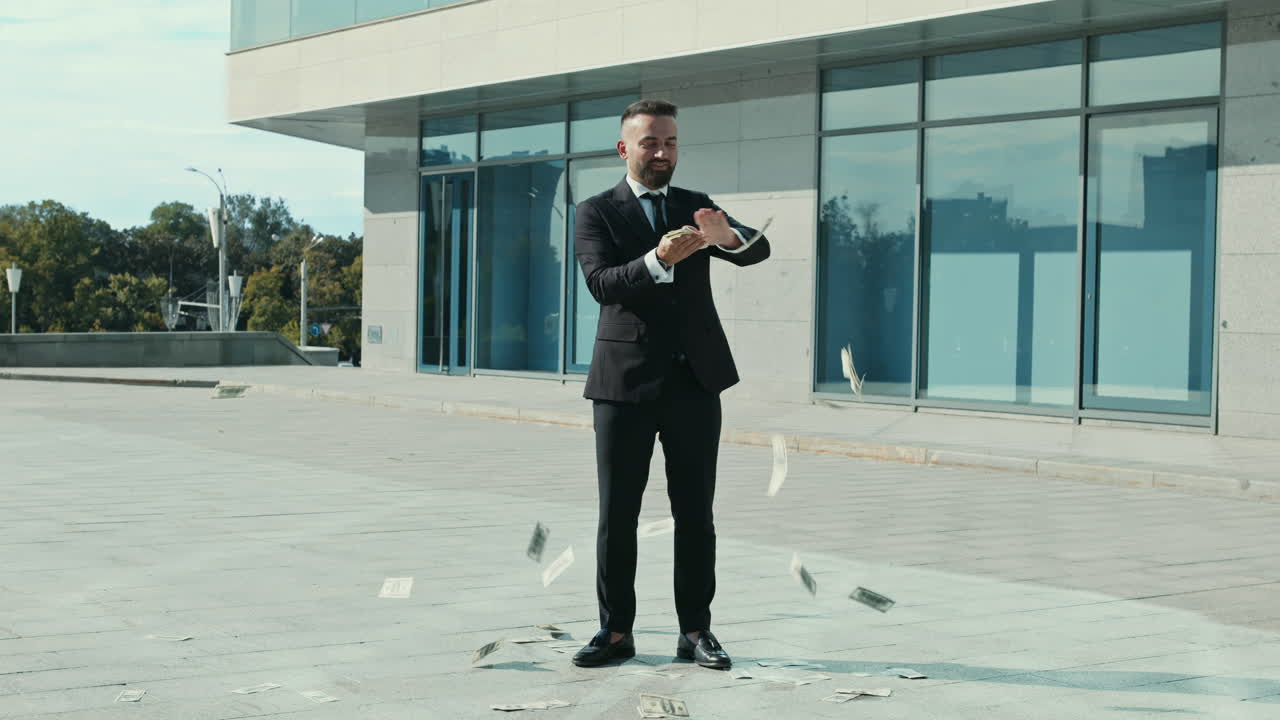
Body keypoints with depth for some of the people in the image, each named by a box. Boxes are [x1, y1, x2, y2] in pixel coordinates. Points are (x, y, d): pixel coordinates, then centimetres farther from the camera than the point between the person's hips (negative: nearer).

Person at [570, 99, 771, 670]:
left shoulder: (696, 208, 11)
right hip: (625, 384, -2)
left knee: (695, 513, 4)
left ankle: (695, 631, 10)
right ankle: (616, 632, 11)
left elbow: (758, 251, -5)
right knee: (617, 516, 2)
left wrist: (727, 234, -29)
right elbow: (601, 282, -14)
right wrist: (658, 261, -32)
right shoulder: (596, 212, 3)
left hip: (695, 381, 2)